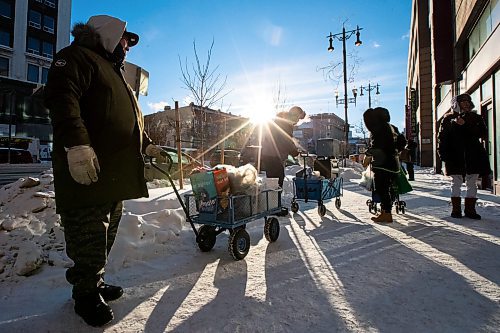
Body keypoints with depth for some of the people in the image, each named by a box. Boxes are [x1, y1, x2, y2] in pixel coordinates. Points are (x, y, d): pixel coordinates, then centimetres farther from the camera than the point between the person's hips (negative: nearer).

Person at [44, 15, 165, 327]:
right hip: (87, 172, -10)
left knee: (106, 235, 15)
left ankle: (95, 282, 29)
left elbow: (131, 120, 34)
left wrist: (147, 145, 26)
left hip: (117, 173, 10)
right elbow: (62, 98, -18)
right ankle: (87, 294, 13)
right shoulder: (77, 57, 1)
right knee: (90, 238, -3)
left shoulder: (114, 73, 31)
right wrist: (76, 144, -30)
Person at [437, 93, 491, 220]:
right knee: (456, 183, 1)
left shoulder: (476, 118, 12)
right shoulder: (448, 118, 5)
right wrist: (443, 154, -8)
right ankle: (456, 209, 7)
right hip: (455, 156, -3)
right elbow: (442, 137, 0)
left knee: (472, 183, 5)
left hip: (473, 156, 3)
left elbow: (483, 133, -4)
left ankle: (470, 209, 13)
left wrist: (465, 124, -14)